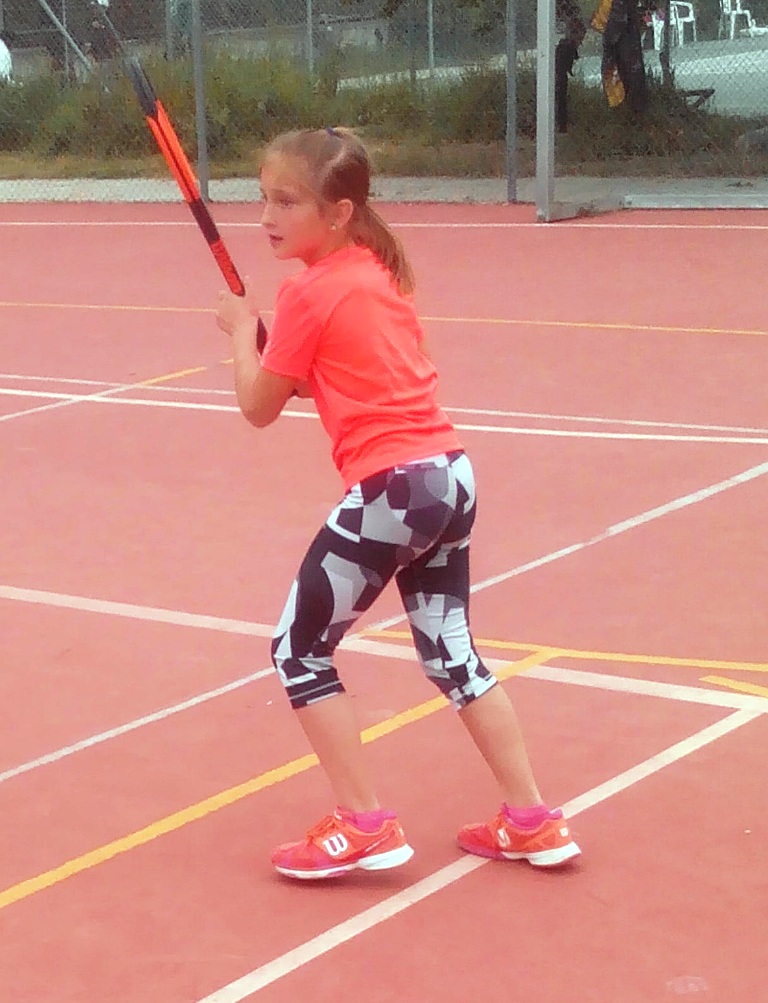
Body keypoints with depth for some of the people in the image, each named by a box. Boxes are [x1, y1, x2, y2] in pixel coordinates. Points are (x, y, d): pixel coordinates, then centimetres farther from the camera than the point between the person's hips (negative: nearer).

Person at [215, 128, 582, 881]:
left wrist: (242, 330, 14)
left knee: (298, 650, 6)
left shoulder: (308, 292, -11)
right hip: (450, 474, 9)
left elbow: (258, 408, -1)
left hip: (392, 488, -9)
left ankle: (364, 828, 7)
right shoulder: (379, 269, 13)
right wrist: (303, 373, 14)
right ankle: (533, 823, 21)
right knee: (451, 654, 19)